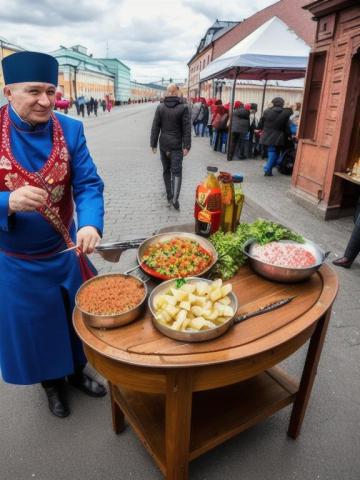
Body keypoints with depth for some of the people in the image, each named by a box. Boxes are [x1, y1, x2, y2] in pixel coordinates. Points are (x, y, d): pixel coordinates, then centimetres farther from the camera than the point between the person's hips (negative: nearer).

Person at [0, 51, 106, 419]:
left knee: (77, 316, 20)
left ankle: (76, 372, 50)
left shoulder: (70, 130, -7)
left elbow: (88, 184, -14)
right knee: (34, 326, 16)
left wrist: (90, 224, -33)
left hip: (65, 251, 2)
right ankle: (51, 383, 47)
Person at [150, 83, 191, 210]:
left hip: (163, 144, 3)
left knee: (166, 170, 14)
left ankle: (169, 197, 19)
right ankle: (174, 198, -17)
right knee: (176, 171, -2)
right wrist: (186, 146, -7)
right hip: (177, 145, -3)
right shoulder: (183, 107, -6)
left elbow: (155, 127, 1)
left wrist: (153, 144, 6)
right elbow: (187, 128, -9)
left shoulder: (160, 107, 0)